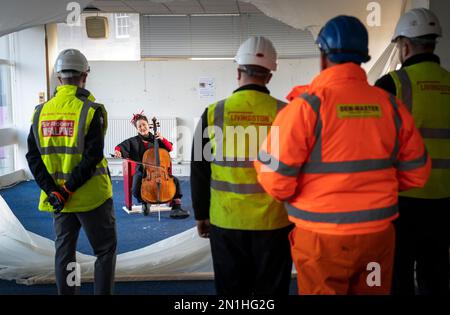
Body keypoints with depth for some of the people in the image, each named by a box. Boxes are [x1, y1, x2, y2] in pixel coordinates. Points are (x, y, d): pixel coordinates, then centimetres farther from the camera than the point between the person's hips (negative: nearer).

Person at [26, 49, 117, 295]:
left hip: (57, 198, 5)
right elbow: (92, 158, -20)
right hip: (91, 197, -5)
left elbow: (33, 156, -1)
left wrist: (52, 190, -5)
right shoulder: (91, 110, -13)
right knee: (105, 251, 9)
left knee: (64, 251, 18)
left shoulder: (42, 111, 2)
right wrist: (67, 190, -14)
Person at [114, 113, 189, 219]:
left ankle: (176, 206, -14)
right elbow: (122, 146, -8)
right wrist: (118, 151, -31)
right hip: (141, 171, -1)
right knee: (135, 190, -28)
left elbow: (170, 148, 6)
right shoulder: (133, 141, 4)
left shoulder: (155, 139, 9)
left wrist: (162, 139, -10)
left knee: (175, 180, -21)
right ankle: (144, 202, 8)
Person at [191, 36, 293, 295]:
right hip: (274, 223, 0)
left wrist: (201, 214, 14)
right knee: (271, 289, 14)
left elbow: (200, 171, 2)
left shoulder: (213, 114, -4)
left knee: (231, 289, 16)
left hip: (226, 222, 1)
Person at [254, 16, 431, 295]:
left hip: (322, 239, -3)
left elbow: (276, 181, -16)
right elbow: (416, 173, 7)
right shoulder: (391, 106, -1)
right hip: (379, 235, 4)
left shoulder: (306, 107, -14)